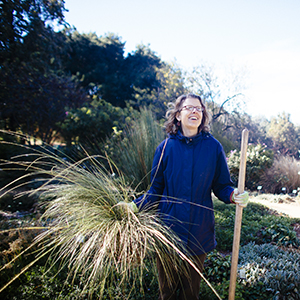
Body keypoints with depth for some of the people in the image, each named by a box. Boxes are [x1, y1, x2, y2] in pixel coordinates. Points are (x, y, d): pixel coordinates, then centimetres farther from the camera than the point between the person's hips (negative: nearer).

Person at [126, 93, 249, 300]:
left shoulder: (213, 147, -4)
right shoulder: (166, 147, -3)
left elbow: (221, 186, 2)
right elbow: (156, 190, 1)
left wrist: (233, 195, -18)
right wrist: (134, 206, -12)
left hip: (199, 234, 0)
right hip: (169, 229, 0)